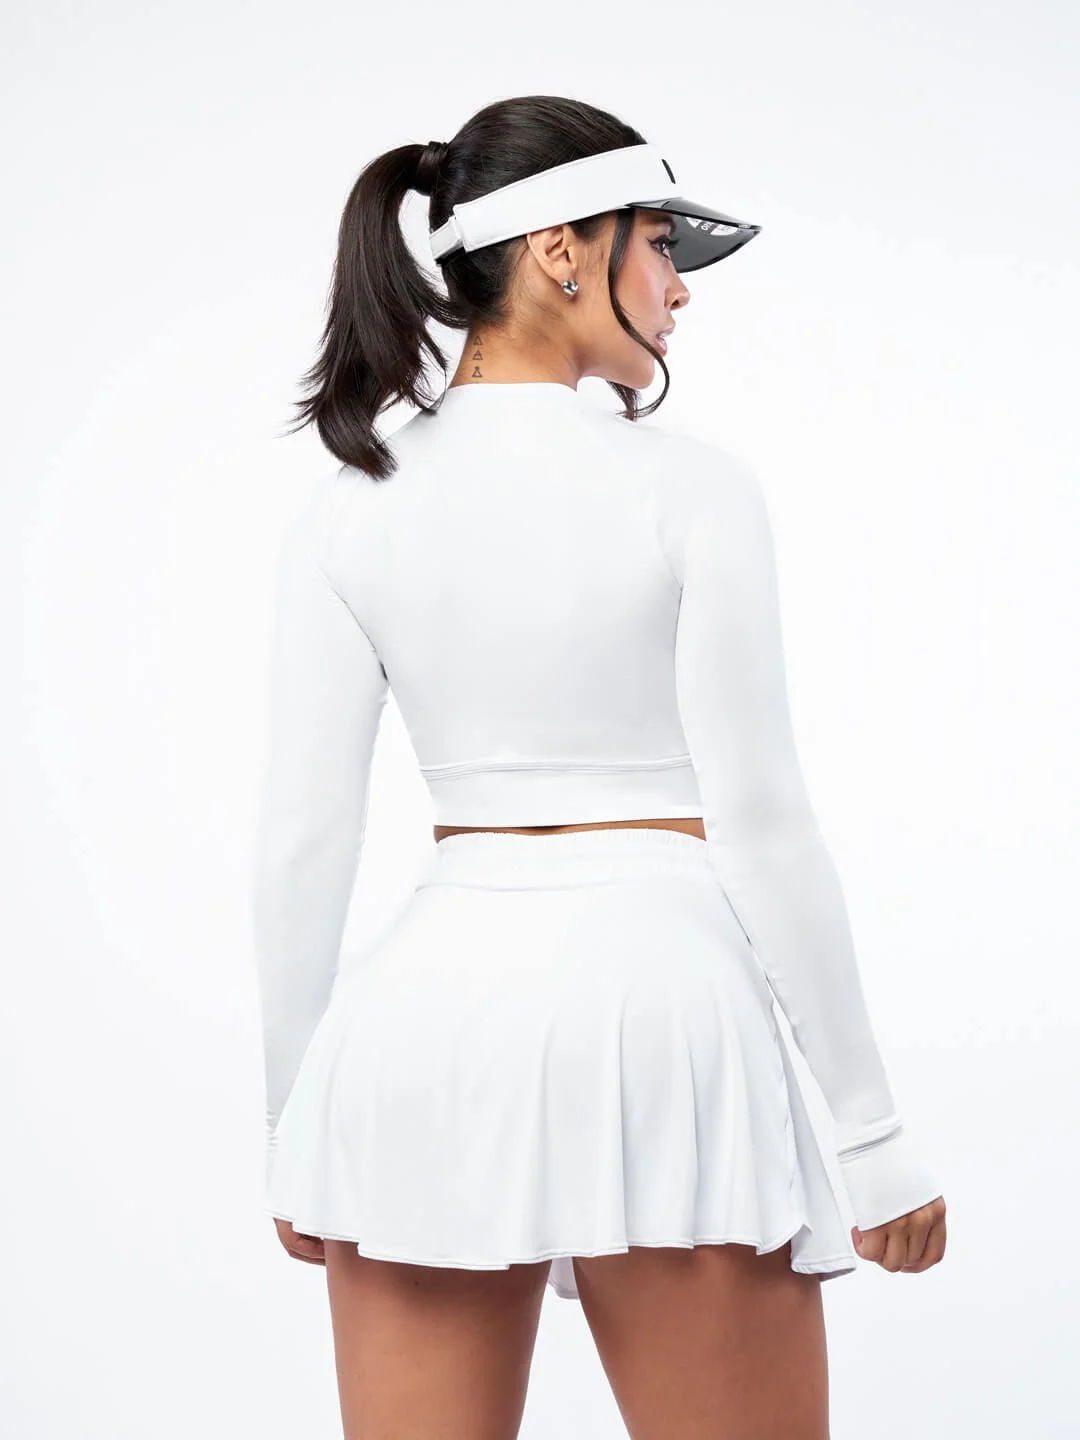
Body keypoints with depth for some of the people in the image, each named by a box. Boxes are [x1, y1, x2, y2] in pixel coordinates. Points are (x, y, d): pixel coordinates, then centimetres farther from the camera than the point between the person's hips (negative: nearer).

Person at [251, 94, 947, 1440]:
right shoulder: (690, 487, -7)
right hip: (652, 995, -4)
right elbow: (759, 821, -9)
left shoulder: (344, 513, 3)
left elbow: (301, 842, 3)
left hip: (430, 1002, 4)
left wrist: (294, 1123, 13)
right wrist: (872, 1131, -2)